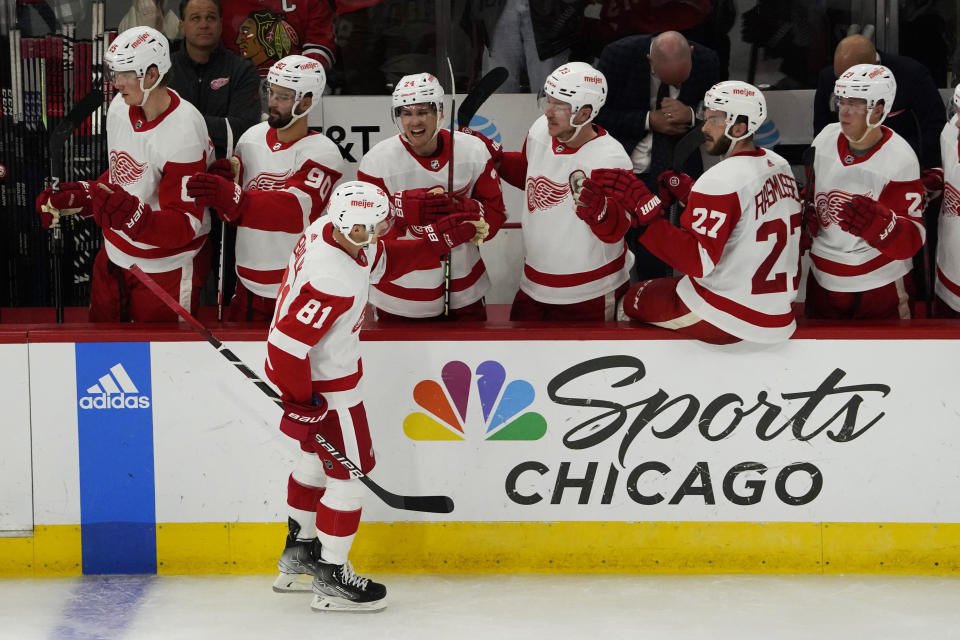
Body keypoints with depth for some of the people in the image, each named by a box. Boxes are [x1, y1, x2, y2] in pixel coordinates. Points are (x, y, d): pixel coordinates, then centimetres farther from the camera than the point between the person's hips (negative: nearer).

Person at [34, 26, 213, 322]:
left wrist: (131, 214, -44)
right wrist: (74, 197, 1)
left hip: (166, 269, -8)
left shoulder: (183, 132, -27)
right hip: (114, 258, 8)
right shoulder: (120, 108, -2)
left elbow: (185, 226, -29)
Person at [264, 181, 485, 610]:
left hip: (317, 364, 10)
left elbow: (384, 261, 11)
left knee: (319, 458, 27)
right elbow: (287, 345, -34)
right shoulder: (333, 280, -36)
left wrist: (440, 240, 5)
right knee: (348, 473, 3)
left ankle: (299, 551, 46)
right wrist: (301, 406, -22)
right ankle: (330, 579, 15)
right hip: (325, 387, -10)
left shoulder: (330, 230, -9)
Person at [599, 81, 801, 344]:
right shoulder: (780, 166, 5)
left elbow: (697, 261, -26)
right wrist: (690, 193, 11)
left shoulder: (721, 181, -22)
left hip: (728, 319, -9)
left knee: (631, 302, 13)